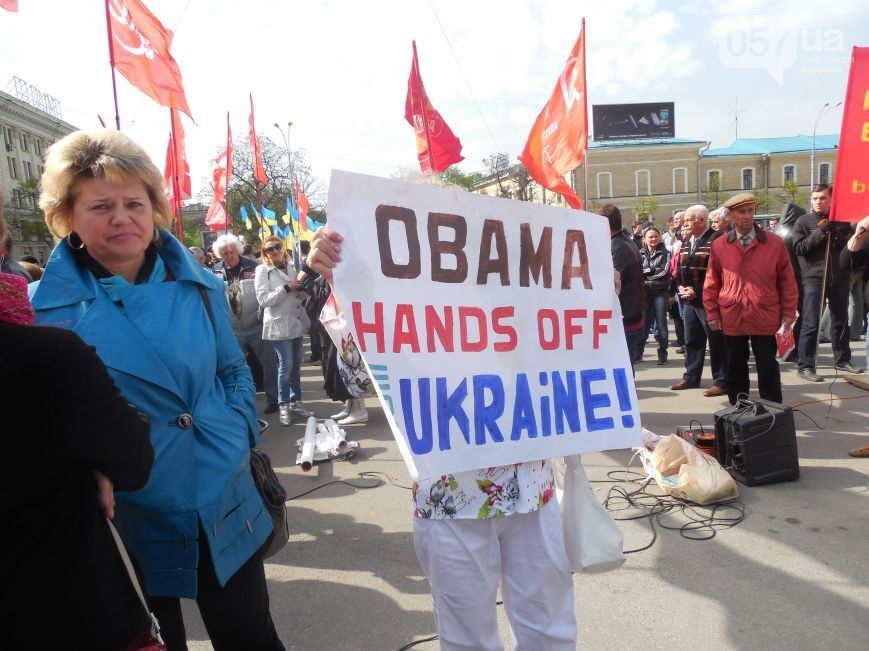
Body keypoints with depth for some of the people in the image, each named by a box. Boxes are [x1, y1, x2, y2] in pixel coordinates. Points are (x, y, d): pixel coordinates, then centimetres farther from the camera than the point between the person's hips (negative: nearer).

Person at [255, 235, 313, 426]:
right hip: (279, 325, -5)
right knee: (286, 366, -6)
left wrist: (301, 288, -7)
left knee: (296, 365, 11)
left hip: (297, 322, 5)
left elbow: (303, 296, 15)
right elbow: (263, 299, -16)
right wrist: (286, 288, -19)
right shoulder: (262, 270, -5)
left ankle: (296, 401, 22)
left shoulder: (291, 267, 9)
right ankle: (283, 406, 6)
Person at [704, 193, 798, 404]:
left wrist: (788, 314, 1)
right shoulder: (719, 245, 2)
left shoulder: (775, 242, 0)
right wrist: (712, 314, 2)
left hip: (766, 319, -1)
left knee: (768, 370, 6)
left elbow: (787, 281, 3)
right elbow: (711, 283, 6)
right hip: (731, 319, 1)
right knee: (735, 369, 12)